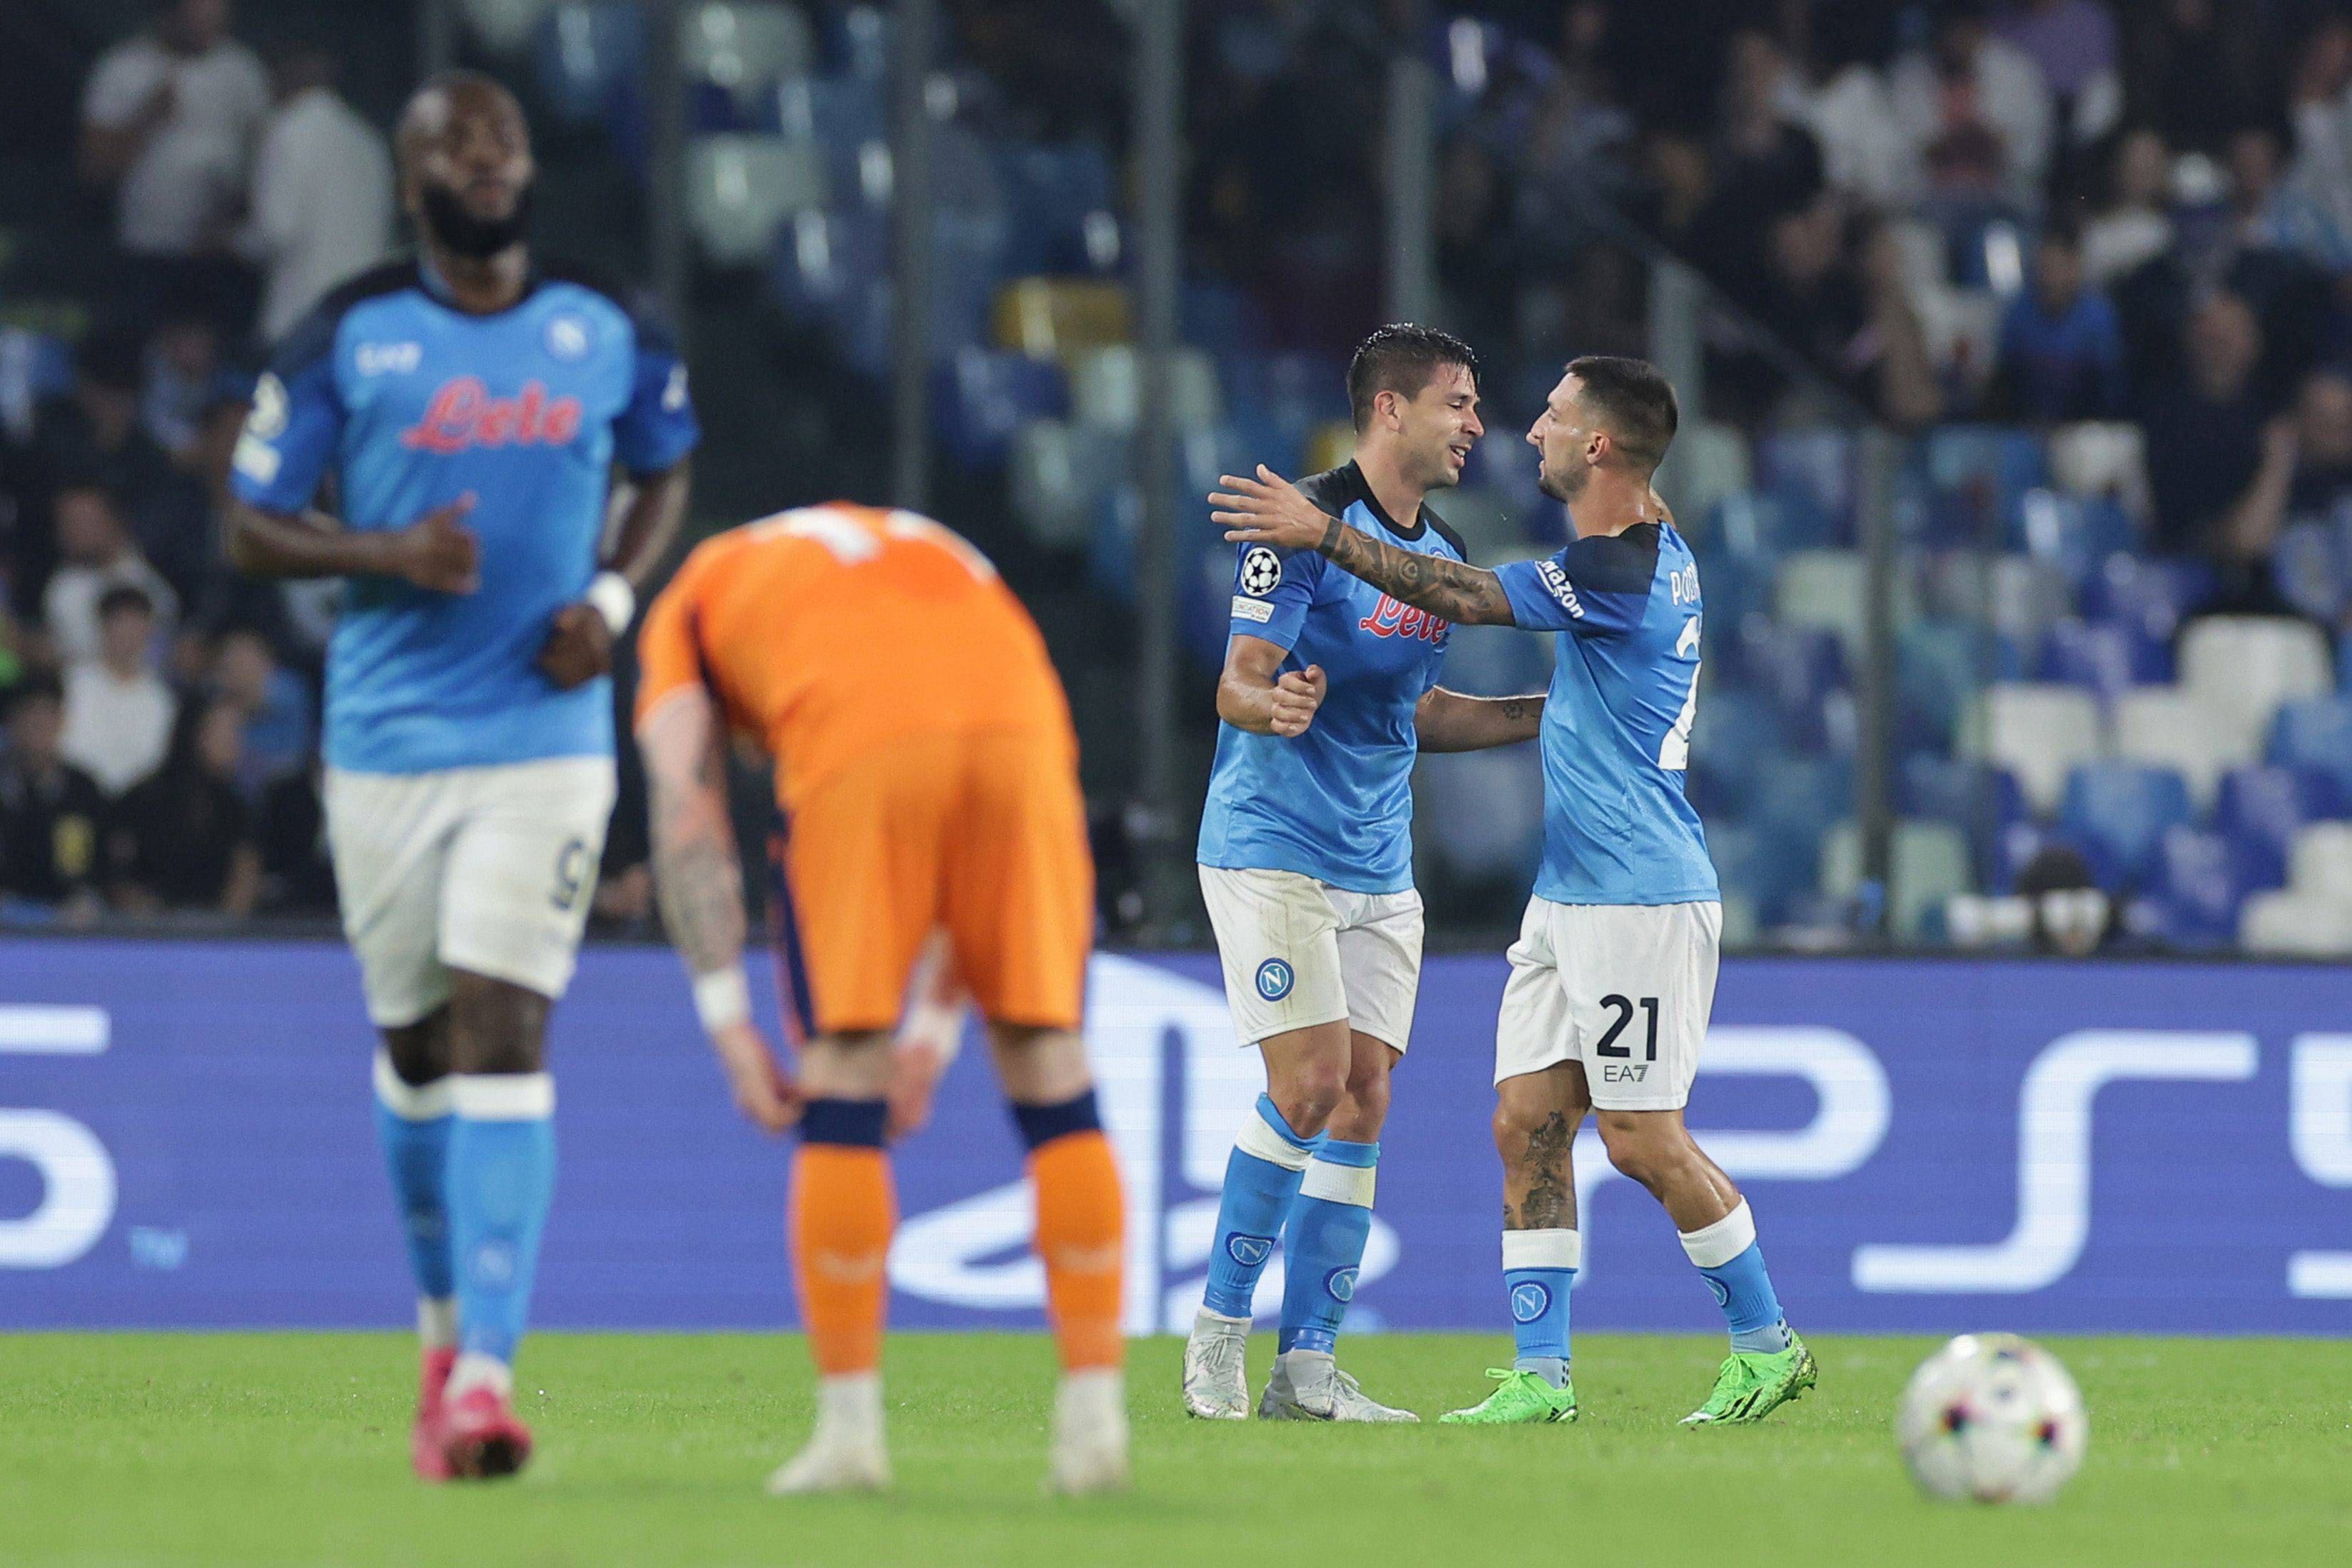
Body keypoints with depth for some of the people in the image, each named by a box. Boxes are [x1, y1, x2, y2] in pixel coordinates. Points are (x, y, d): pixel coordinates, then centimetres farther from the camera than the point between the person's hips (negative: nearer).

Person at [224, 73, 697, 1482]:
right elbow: (252, 525, 2)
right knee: (415, 1043, 11)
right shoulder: (348, 337, -1)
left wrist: (615, 595, 2)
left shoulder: (610, 334, 4)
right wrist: (388, 554, -16)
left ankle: (485, 1372, -21)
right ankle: (448, 1317, 35)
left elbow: (665, 471, 21)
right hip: (387, 741, 1)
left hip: (548, 737, -1)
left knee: (504, 1033, -14)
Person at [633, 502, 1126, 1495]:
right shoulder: (937, 558, 43)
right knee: (1047, 1067, 11)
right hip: (1022, 717, 3)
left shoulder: (692, 599, 31)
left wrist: (729, 1023, 10)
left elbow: (687, 814, 14)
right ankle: (1093, 1419, 8)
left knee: (844, 1069, 7)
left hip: (861, 742, -3)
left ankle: (851, 1427, 7)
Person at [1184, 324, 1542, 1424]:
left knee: (1364, 1103, 1)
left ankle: (1307, 1366, 3)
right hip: (1272, 848, -8)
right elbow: (1237, 684, -15)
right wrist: (1273, 705, -38)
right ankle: (1218, 1329, -2)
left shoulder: (1443, 552, 13)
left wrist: (1552, 714, 17)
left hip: (1379, 869, 8)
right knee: (1311, 1083, -15)